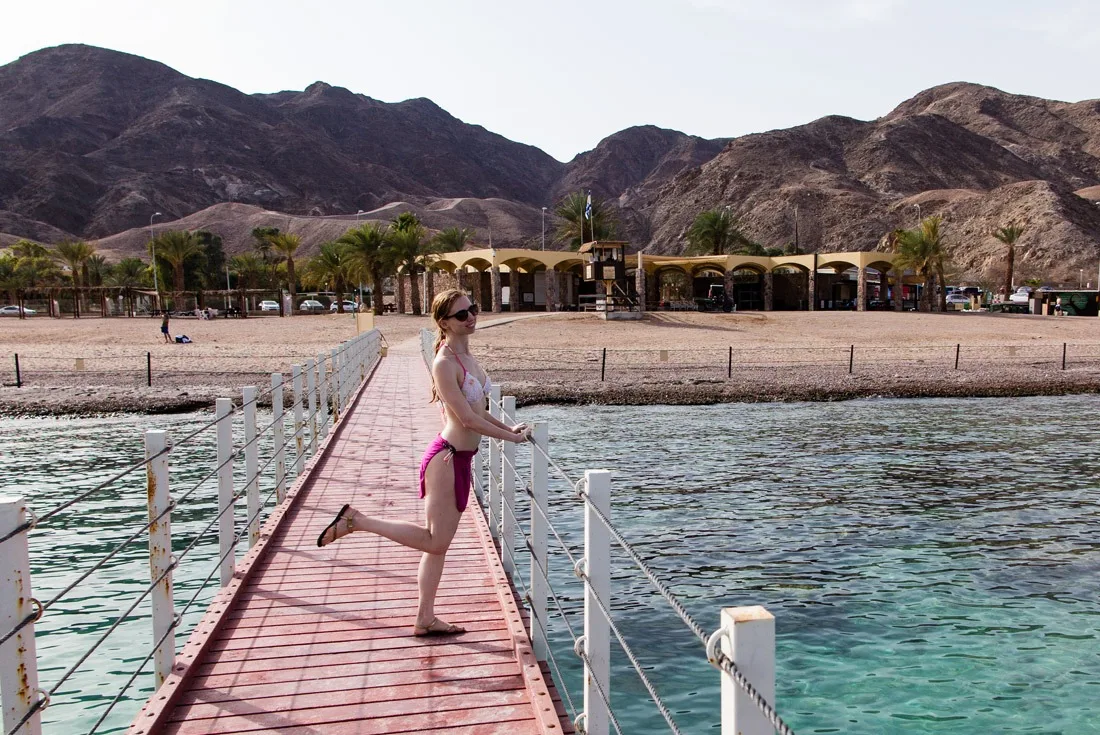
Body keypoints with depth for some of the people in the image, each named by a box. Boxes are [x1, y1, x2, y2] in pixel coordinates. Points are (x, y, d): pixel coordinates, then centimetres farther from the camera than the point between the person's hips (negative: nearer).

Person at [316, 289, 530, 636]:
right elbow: (467, 419, -19)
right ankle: (356, 520, 6)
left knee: (439, 544, 12)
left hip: (461, 459, 9)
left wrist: (509, 427, 15)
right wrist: (512, 437, -11)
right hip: (447, 458, -9)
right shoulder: (445, 363, -17)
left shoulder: (466, 356, 11)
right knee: (435, 541, -2)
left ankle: (425, 619, 21)